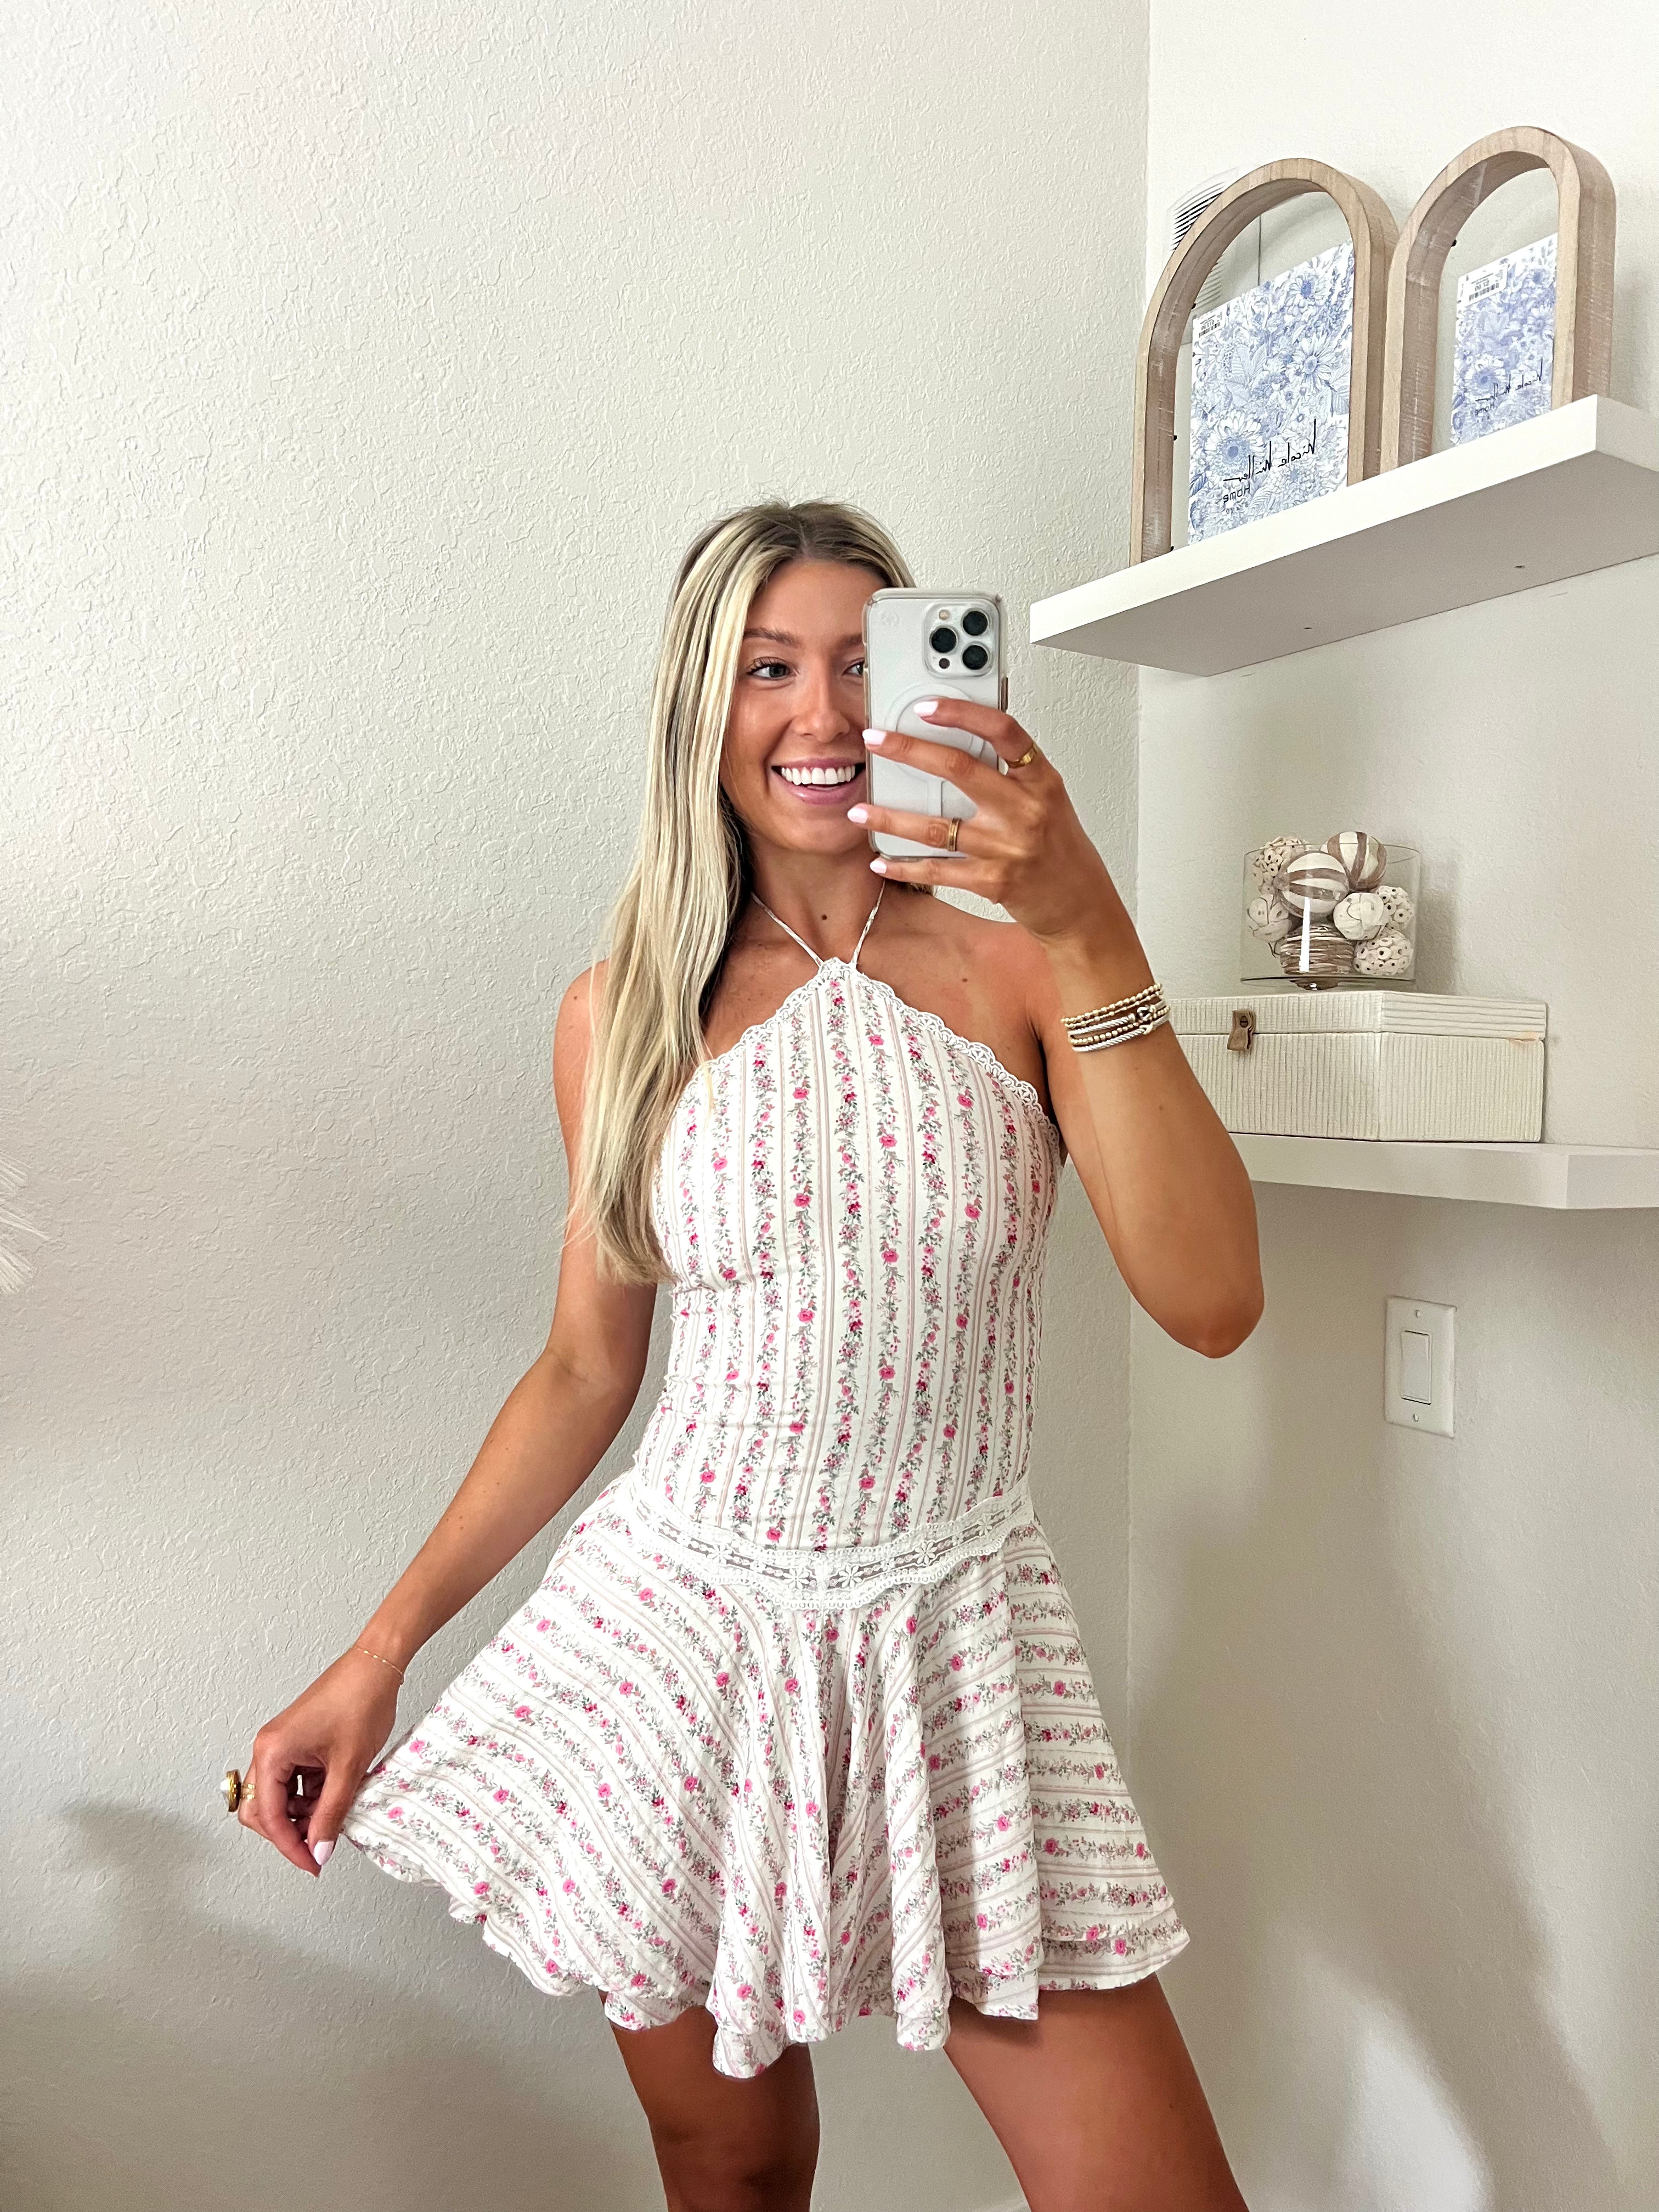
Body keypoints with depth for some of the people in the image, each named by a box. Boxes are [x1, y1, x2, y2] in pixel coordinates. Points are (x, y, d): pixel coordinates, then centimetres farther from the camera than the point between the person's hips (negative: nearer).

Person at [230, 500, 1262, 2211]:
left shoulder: (1017, 960, -4)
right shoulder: (625, 1013, 0)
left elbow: (1211, 1302, -16)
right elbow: (586, 1371, 7)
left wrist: (1092, 933, -25)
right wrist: (381, 1651, 5)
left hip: (954, 1638, 0)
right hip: (686, 1625, 1)